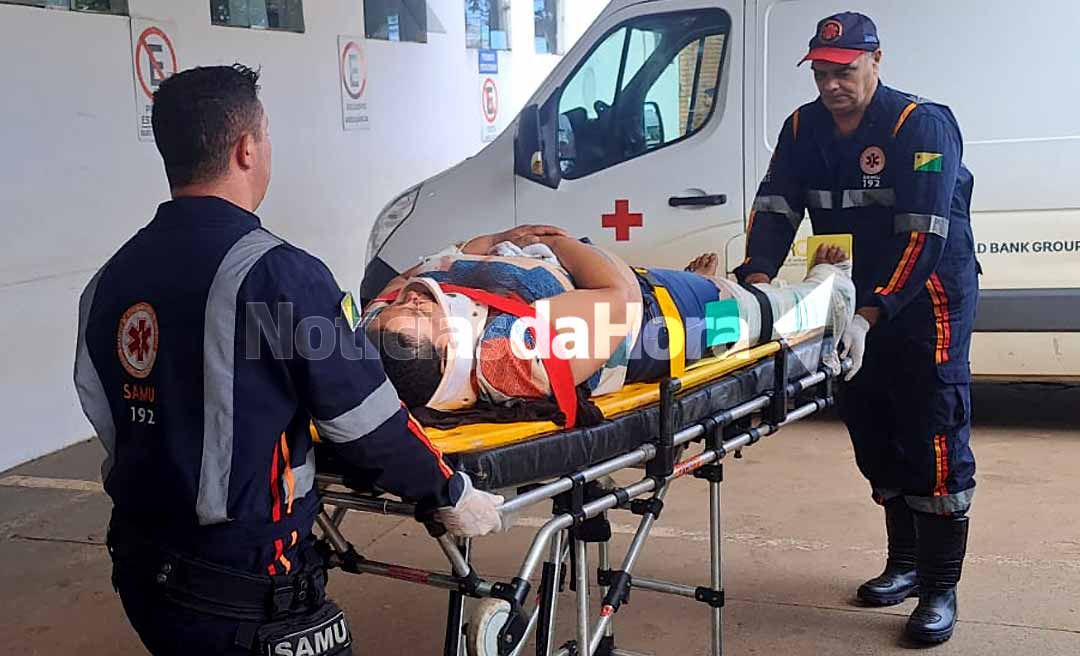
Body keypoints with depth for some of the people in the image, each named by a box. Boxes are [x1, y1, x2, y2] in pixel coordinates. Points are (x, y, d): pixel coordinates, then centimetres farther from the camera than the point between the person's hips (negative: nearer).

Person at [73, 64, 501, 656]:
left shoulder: (109, 280, 0)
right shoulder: (277, 274, -21)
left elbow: (104, 417, 9)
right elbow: (367, 424, -15)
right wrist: (452, 495, 0)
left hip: (137, 565, 7)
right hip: (241, 595, -7)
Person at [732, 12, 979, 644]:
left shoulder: (923, 125, -18)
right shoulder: (805, 128, 1)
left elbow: (922, 235, -26)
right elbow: (774, 208, -6)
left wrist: (868, 315, -34)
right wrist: (758, 275, -24)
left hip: (929, 301, -6)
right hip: (860, 300, 6)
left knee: (934, 442, -7)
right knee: (874, 437, 12)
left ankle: (941, 589, 4)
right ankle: (906, 563, 27)